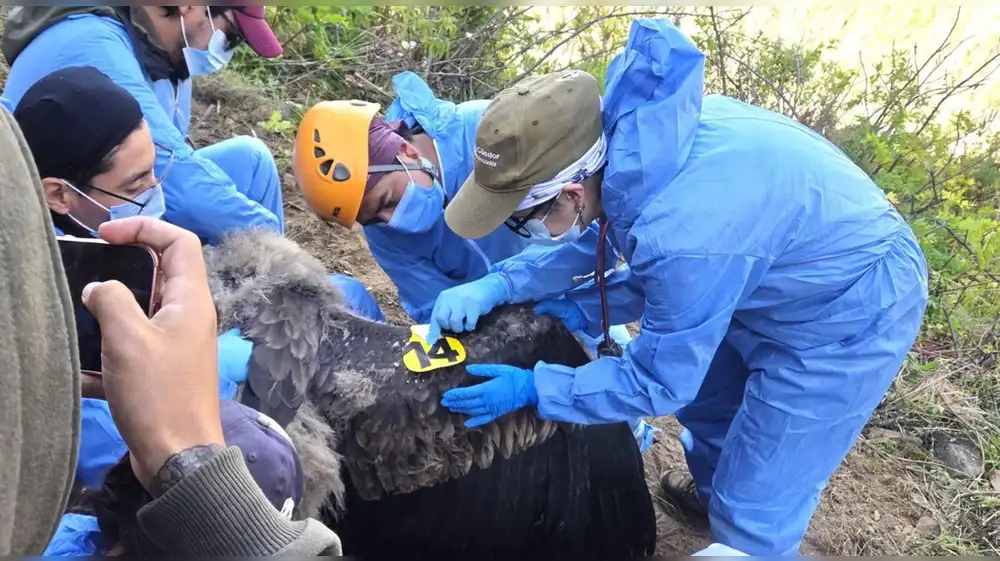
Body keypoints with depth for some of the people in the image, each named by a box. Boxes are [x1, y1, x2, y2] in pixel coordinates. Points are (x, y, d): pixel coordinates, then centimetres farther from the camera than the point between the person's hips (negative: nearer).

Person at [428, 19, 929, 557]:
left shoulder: (682, 234, -41)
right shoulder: (629, 133, -15)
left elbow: (660, 380, -23)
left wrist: (534, 388, -17)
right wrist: (585, 308, -3)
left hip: (847, 316, -8)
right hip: (788, 270, 8)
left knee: (753, 513, 4)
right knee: (704, 396, 28)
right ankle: (713, 490, 57)